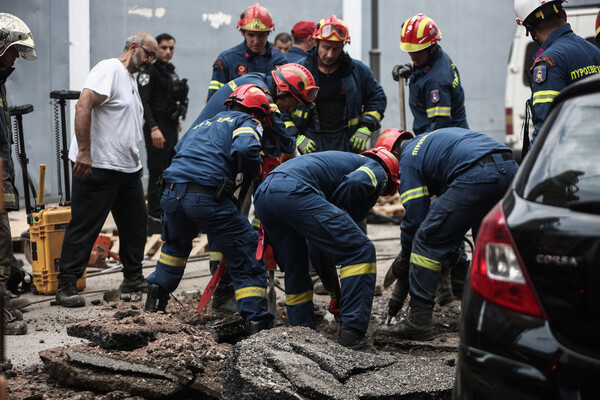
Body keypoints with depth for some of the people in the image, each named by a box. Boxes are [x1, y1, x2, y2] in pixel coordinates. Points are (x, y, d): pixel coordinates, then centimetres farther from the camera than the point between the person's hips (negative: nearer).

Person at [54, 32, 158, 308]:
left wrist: (135, 162, 24)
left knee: (135, 223, 14)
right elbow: (83, 105, -24)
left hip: (128, 169, 10)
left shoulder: (131, 80, 20)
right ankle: (66, 287, 0)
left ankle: (133, 279, 27)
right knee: (84, 227, -5)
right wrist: (84, 151, -29)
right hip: (97, 167, -10)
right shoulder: (110, 69, -11)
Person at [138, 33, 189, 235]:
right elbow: (143, 102, -20)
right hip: (157, 130, -9)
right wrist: (154, 128, -27)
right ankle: (155, 220, -5)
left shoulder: (170, 70, 16)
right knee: (157, 175, -8)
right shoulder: (150, 71, -11)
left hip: (171, 129, 9)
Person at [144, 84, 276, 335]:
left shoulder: (203, 124, 32)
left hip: (172, 194, 6)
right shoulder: (247, 123, 11)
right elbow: (244, 150, -10)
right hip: (208, 198, -6)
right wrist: (255, 169, 8)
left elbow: (178, 151, 33)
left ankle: (154, 301, 40)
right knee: (248, 257, 3)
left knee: (176, 244, 36)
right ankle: (256, 321, -5)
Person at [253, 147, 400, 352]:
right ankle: (351, 334, -6)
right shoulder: (377, 170, 21)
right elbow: (353, 184, -8)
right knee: (360, 251, -2)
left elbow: (317, 243, 40)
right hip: (294, 189, -9)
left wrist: (333, 287, 42)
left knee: (295, 270, 24)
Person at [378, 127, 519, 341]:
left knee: (428, 241, 3)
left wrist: (403, 264, 22)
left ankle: (418, 322, 4)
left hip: (477, 177, -8)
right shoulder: (432, 140, 38)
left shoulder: (409, 157, 14)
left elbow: (414, 217, 10)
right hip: (511, 170, 8)